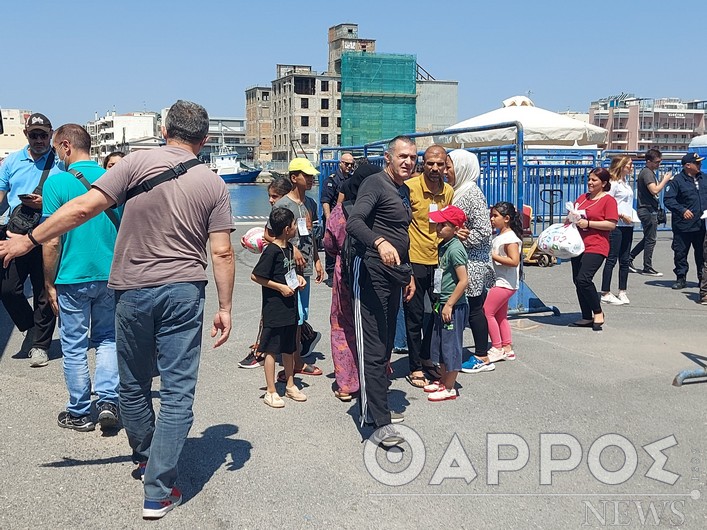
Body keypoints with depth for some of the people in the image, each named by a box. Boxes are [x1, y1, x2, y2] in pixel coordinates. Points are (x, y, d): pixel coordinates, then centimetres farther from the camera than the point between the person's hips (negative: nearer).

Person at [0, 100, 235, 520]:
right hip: (184, 293, 0)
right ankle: (159, 491, 3)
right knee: (178, 394, 4)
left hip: (133, 291, 0)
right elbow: (222, 253, -3)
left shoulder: (139, 163, -4)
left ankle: (146, 458, 40)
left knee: (134, 385, 20)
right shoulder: (214, 184, 0)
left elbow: (84, 207, -10)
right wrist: (225, 308, 5)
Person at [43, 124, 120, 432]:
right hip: (110, 276, 4)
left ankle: (80, 413, 18)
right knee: (108, 338, 18)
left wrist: (49, 284, -2)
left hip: (72, 278, -4)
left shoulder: (57, 182, -11)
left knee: (74, 346, 9)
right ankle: (108, 400, 6)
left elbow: (52, 241, -12)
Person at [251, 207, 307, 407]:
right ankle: (271, 392, 10)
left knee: (289, 348, 17)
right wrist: (280, 287, -16)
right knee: (272, 350, 2)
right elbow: (255, 276, -17)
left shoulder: (289, 247, 8)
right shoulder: (271, 251, -18)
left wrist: (297, 277, 4)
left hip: (290, 307, 8)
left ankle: (290, 385, 30)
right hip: (274, 309, -8)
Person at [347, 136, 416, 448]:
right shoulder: (376, 184, -9)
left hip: (393, 274, 10)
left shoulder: (403, 191, 20)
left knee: (385, 345, 14)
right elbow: (353, 223, -25)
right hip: (371, 272, -9)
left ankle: (373, 409, 26)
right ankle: (380, 423, -8)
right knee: (373, 348, -8)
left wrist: (408, 273, 27)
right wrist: (380, 243, -42)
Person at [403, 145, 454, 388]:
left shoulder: (448, 192, 6)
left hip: (439, 261, 6)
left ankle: (425, 356, 35)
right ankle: (414, 368, 15)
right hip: (414, 261, -6)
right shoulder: (410, 187, -12)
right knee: (414, 315, 3)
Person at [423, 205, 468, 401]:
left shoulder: (455, 249, -18)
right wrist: (439, 303, 16)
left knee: (450, 345, -1)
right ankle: (443, 380, 31)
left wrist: (449, 304, -20)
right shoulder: (443, 246, 9)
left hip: (453, 306, -10)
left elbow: (463, 280, -21)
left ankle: (449, 388, 8)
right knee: (439, 343, 17)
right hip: (441, 303, 10)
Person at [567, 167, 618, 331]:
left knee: (583, 279, -20)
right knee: (577, 281, 7)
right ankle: (587, 318, 18)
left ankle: (598, 312, -1)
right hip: (578, 245, 8)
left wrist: (588, 223, -17)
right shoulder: (582, 198, 17)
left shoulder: (609, 200, -4)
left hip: (596, 247, -8)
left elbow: (612, 224, -13)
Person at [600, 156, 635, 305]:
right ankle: (606, 293, 0)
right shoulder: (613, 183, -10)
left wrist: (632, 216, 9)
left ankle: (622, 292, 18)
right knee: (611, 259, -5)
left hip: (627, 226, 9)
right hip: (616, 226, -9)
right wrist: (621, 216, -17)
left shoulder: (626, 184, 18)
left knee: (625, 260, 10)